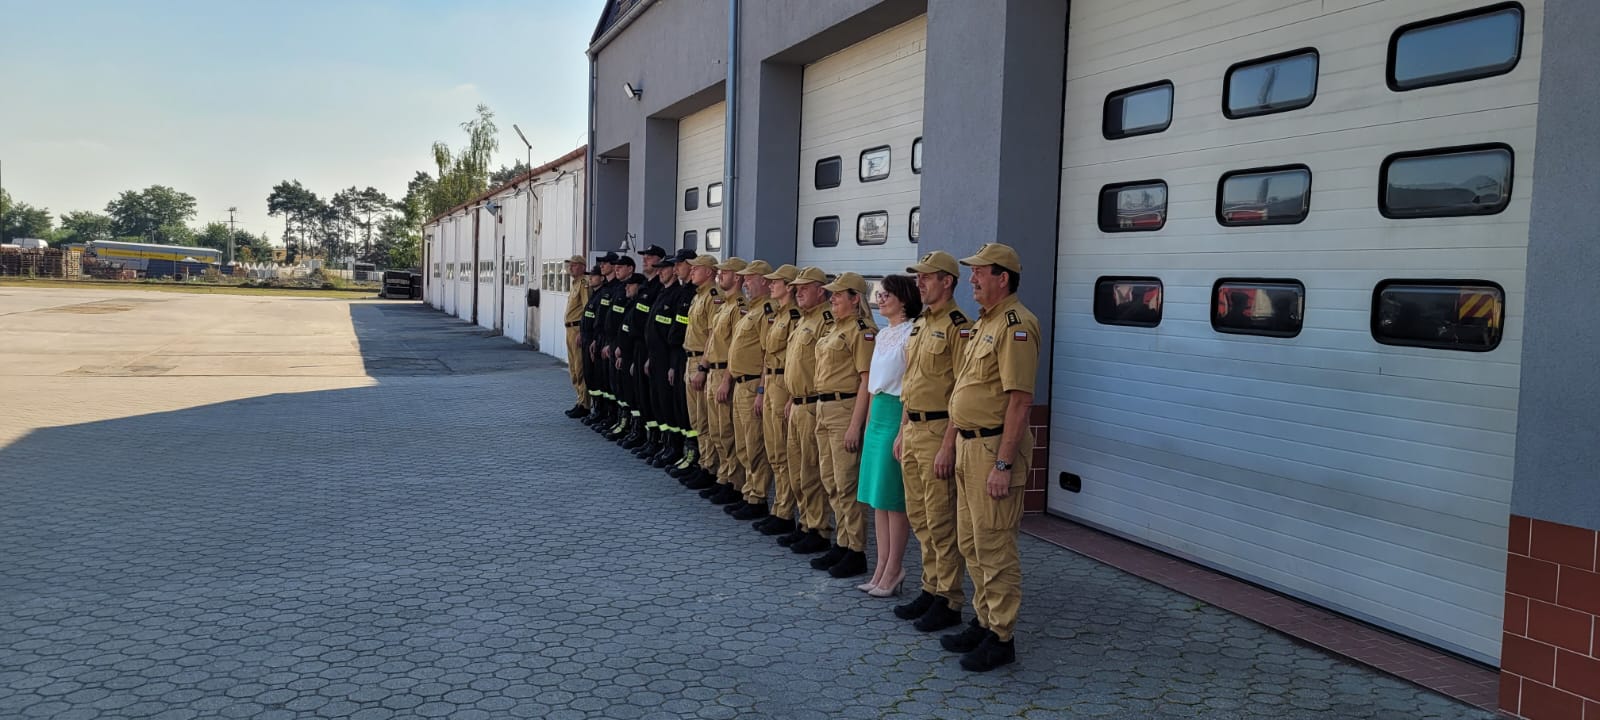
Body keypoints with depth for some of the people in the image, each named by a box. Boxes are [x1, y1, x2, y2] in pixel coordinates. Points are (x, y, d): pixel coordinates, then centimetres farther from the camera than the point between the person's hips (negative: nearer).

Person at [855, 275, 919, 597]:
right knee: (876, 496, 10)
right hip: (877, 414, 9)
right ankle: (882, 567, 18)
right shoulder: (882, 334, 15)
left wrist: (903, 432, -18)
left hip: (897, 415, -9)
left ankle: (893, 571, 6)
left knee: (893, 497, -3)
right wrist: (869, 421, 17)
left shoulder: (910, 334, -12)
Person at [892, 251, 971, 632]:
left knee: (941, 521, -3)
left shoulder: (958, 327, -14)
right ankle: (932, 588, 25)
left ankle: (949, 601, 7)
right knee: (919, 516, 14)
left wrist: (948, 446, -21)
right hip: (913, 430, 9)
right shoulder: (919, 325, 15)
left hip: (938, 432, -9)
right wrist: (902, 432, 18)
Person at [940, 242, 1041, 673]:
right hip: (969, 444, 10)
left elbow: (1020, 399, -22)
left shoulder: (1015, 325, -17)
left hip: (994, 448, -10)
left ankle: (1001, 638, 8)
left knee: (994, 547, -3)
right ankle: (984, 622, 29)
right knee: (970, 542, 17)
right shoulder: (984, 323, 16)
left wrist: (1003, 464, -24)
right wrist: (955, 445, 20)